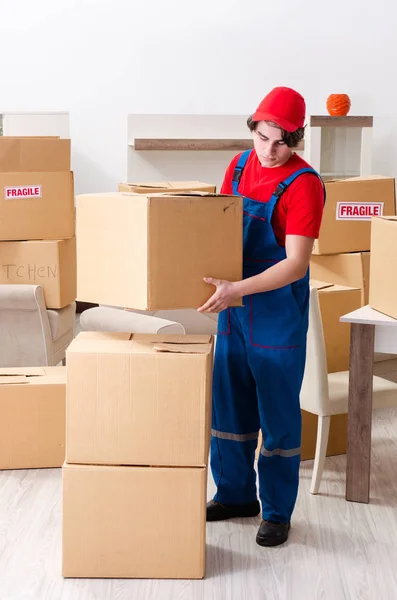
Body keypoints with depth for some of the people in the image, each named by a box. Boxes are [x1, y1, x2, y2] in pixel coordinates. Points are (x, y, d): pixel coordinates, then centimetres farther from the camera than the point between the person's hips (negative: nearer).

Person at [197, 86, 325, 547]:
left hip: (278, 315, -6)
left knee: (278, 417, 4)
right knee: (229, 406, 15)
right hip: (233, 308, 7)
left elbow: (296, 263, -21)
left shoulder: (303, 183, -16)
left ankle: (277, 512, 18)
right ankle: (235, 495, 31)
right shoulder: (240, 165, 4)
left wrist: (239, 289, -30)